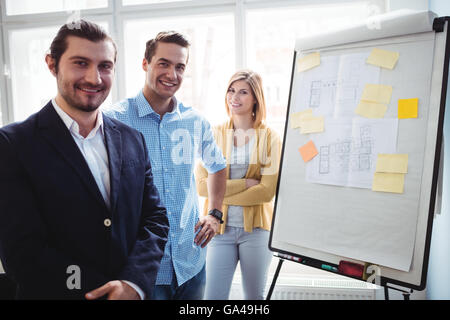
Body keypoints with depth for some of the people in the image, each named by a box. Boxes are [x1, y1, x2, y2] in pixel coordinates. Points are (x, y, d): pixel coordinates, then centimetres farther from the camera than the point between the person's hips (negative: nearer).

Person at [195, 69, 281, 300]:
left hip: (256, 228, 0)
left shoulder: (269, 138, -2)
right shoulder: (214, 135, 0)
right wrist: (245, 183, -14)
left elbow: (268, 191, -11)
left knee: (255, 296, 15)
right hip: (220, 229, 1)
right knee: (213, 295, 4)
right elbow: (201, 185, -8)